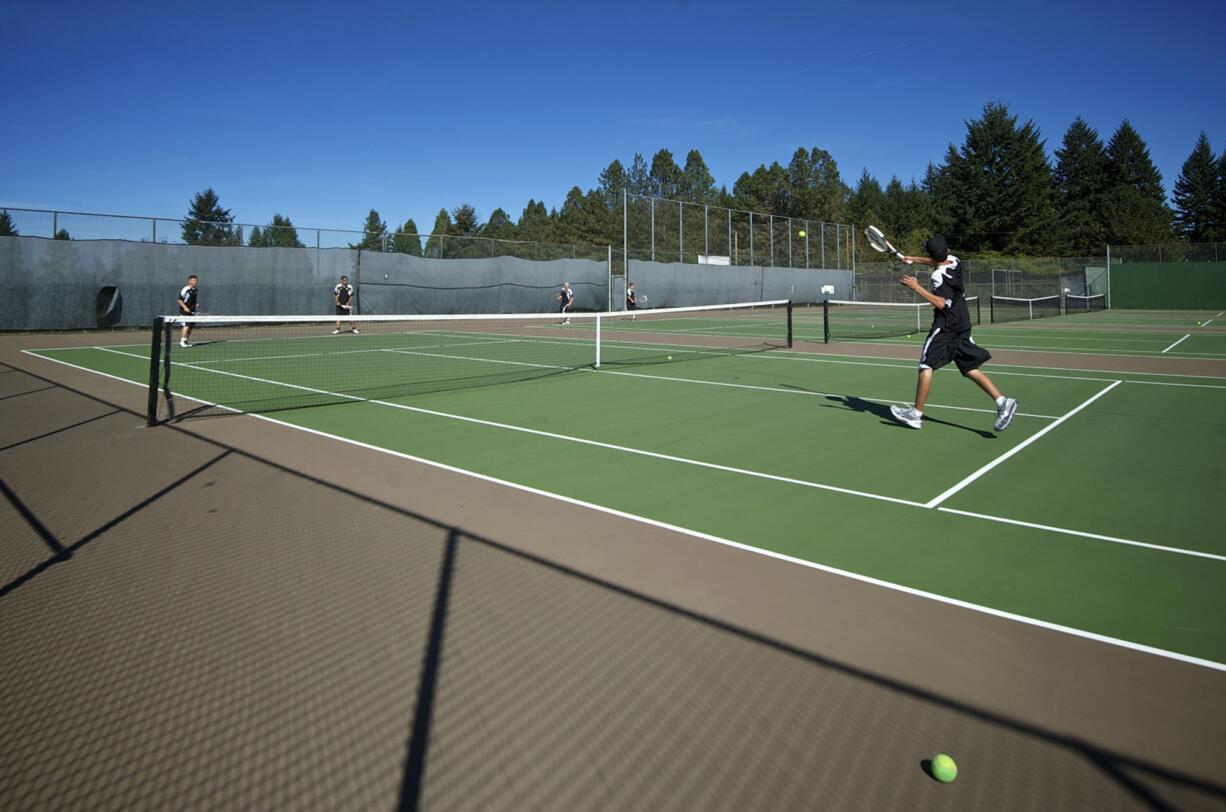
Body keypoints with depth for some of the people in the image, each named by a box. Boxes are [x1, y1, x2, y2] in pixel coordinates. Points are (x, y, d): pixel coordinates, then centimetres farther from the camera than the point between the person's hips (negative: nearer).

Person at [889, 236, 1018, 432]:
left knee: (926, 366, 0)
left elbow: (940, 303, -26)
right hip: (962, 325, 8)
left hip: (945, 326, -8)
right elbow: (938, 262, 30)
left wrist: (917, 287, -24)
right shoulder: (953, 261, 7)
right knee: (971, 369, 8)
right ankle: (1002, 401, -3)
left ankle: (916, 413, 4)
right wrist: (914, 259, 38)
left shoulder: (939, 275, -16)